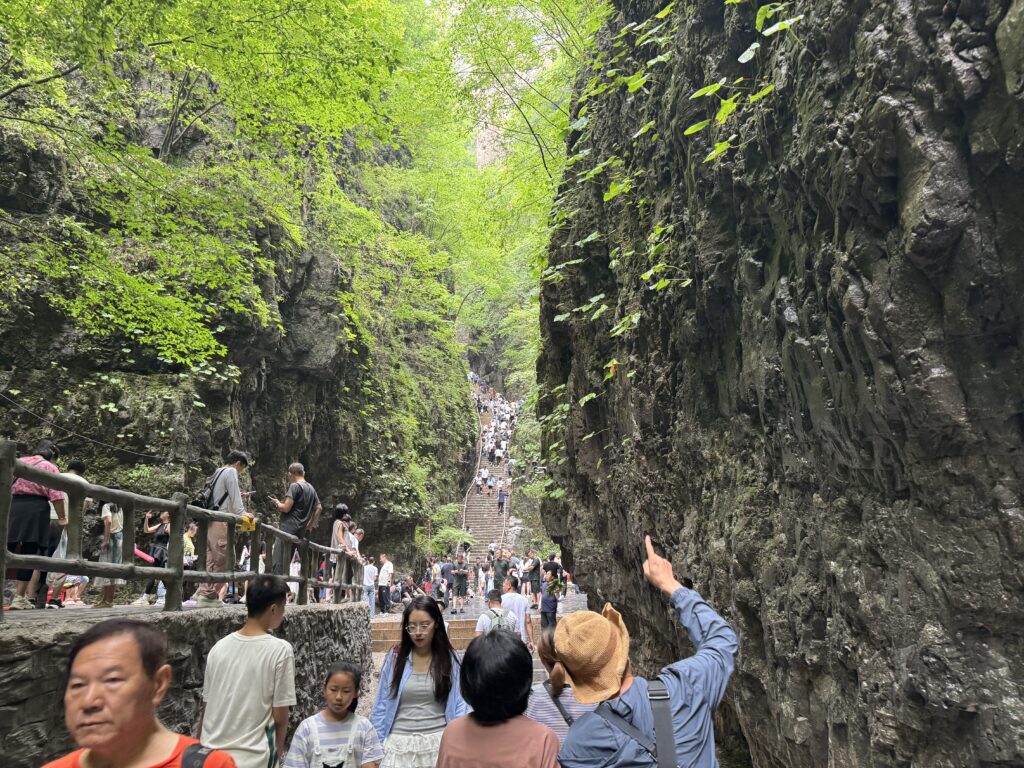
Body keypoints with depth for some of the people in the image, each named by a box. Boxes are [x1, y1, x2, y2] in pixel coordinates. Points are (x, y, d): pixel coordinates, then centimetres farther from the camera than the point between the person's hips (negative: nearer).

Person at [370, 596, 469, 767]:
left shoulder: (450, 659, -4)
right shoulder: (395, 657, -3)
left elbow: (459, 704, -1)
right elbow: (382, 704, 2)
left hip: (438, 742, 0)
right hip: (399, 743, 1)